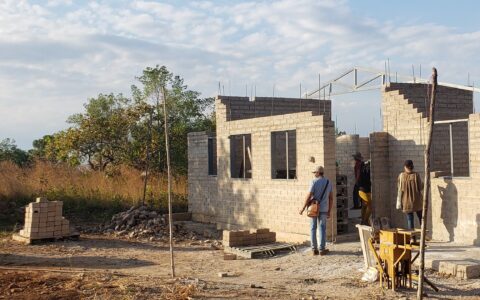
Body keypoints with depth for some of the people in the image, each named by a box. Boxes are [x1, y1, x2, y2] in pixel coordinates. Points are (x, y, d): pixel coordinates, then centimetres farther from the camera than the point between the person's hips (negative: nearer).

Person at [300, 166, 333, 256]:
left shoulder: (314, 182, -8)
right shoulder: (329, 183, 5)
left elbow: (309, 196, -12)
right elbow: (331, 198, 6)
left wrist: (303, 207, -6)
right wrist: (329, 211, 12)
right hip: (323, 209, 2)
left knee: (313, 228, 6)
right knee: (322, 229, 7)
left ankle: (314, 249, 7)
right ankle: (322, 249, 5)